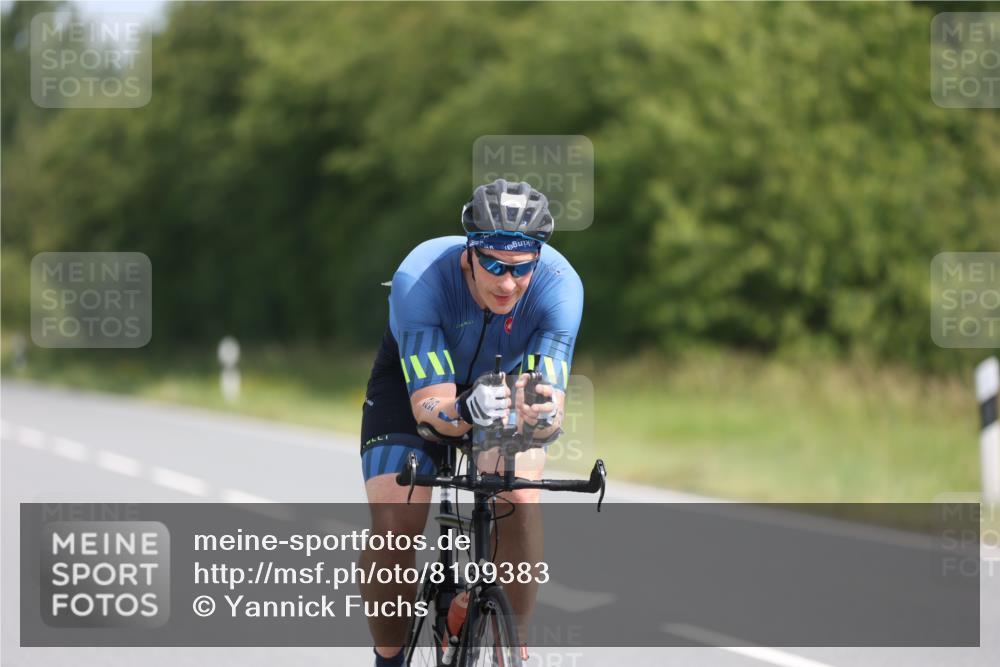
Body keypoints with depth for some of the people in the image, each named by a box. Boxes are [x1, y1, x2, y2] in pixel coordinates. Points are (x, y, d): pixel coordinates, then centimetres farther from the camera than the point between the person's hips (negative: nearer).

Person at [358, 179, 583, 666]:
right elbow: (428, 406, -40)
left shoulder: (559, 284, -34)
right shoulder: (419, 279, -38)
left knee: (519, 500, -26)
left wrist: (542, 415, -61)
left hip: (510, 382, 1)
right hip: (416, 380, -1)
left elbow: (551, 400, -37)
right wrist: (466, 411, -62)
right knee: (394, 526, -19)